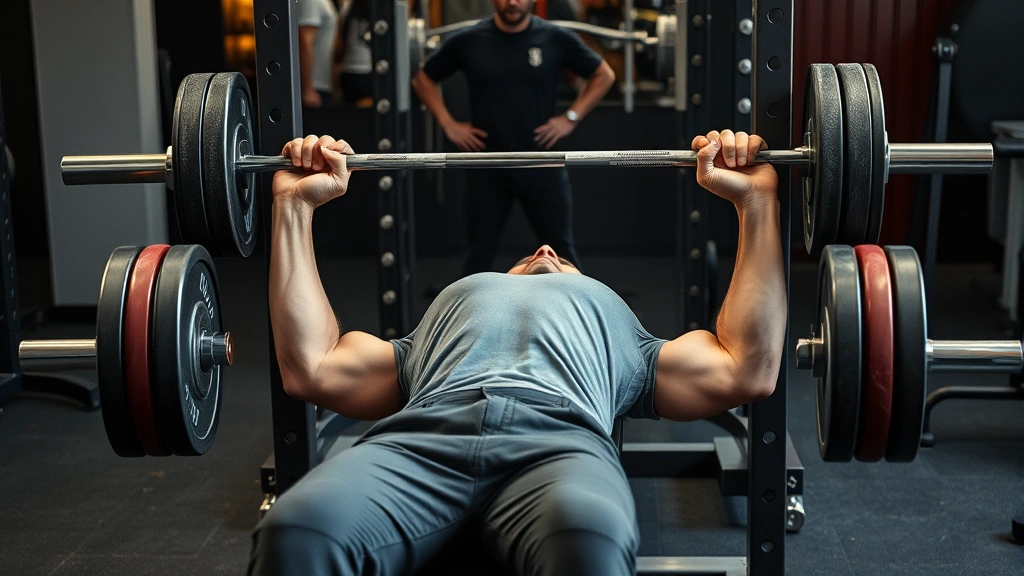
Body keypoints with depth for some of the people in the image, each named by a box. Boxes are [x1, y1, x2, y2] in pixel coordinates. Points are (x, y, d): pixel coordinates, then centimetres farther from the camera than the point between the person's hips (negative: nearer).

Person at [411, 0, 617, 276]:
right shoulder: (468, 40, -2)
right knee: (480, 253, 9)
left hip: (542, 165, 0)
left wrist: (571, 118, -1)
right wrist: (448, 124, 0)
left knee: (561, 249, 6)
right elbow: (423, 79, 10)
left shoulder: (555, 38, -3)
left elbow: (603, 75, 8)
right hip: (487, 167, 1)